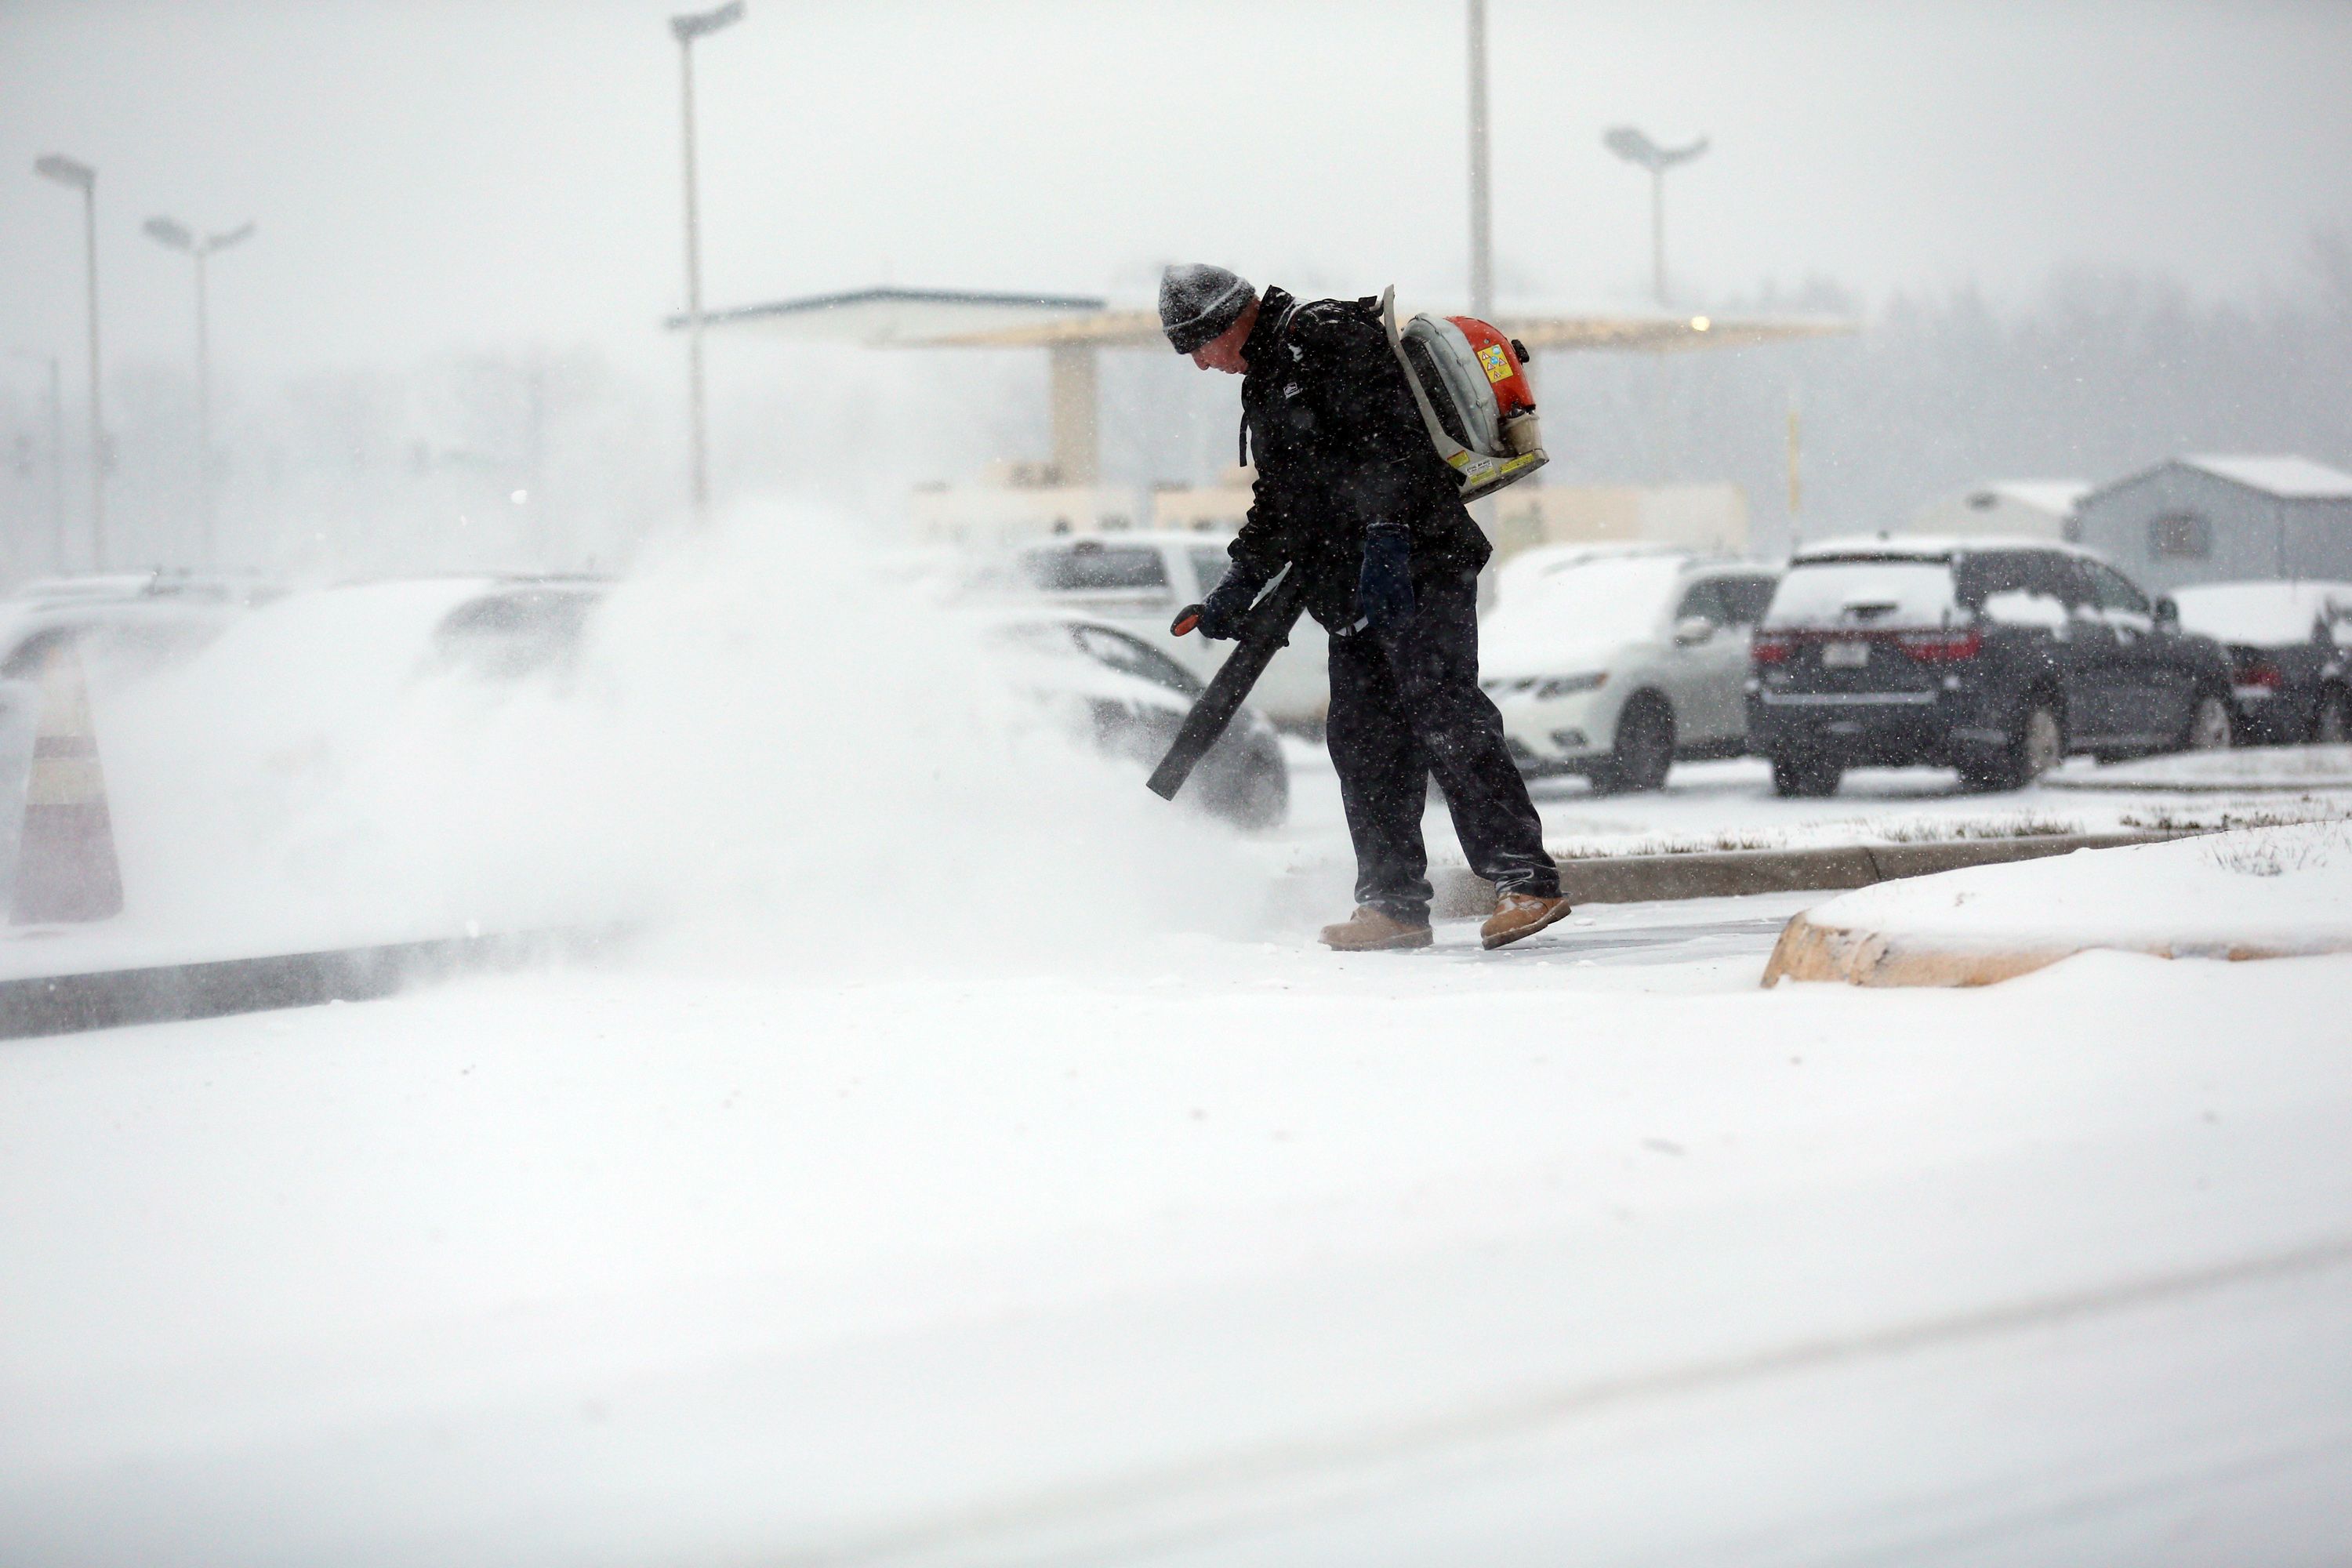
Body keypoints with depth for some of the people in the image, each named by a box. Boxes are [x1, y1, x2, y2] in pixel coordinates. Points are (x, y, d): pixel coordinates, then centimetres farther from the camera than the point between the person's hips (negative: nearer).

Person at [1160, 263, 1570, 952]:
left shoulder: (1329, 336, -6)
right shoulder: (1267, 383, 24)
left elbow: (1387, 436, -19)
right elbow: (1281, 504, 29)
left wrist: (1386, 534, -27)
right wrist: (1240, 583, 20)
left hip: (1415, 568, -10)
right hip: (1354, 592, 10)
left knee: (1442, 716, -16)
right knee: (1364, 739, 6)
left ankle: (1526, 882, -18)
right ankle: (1394, 903, 9)